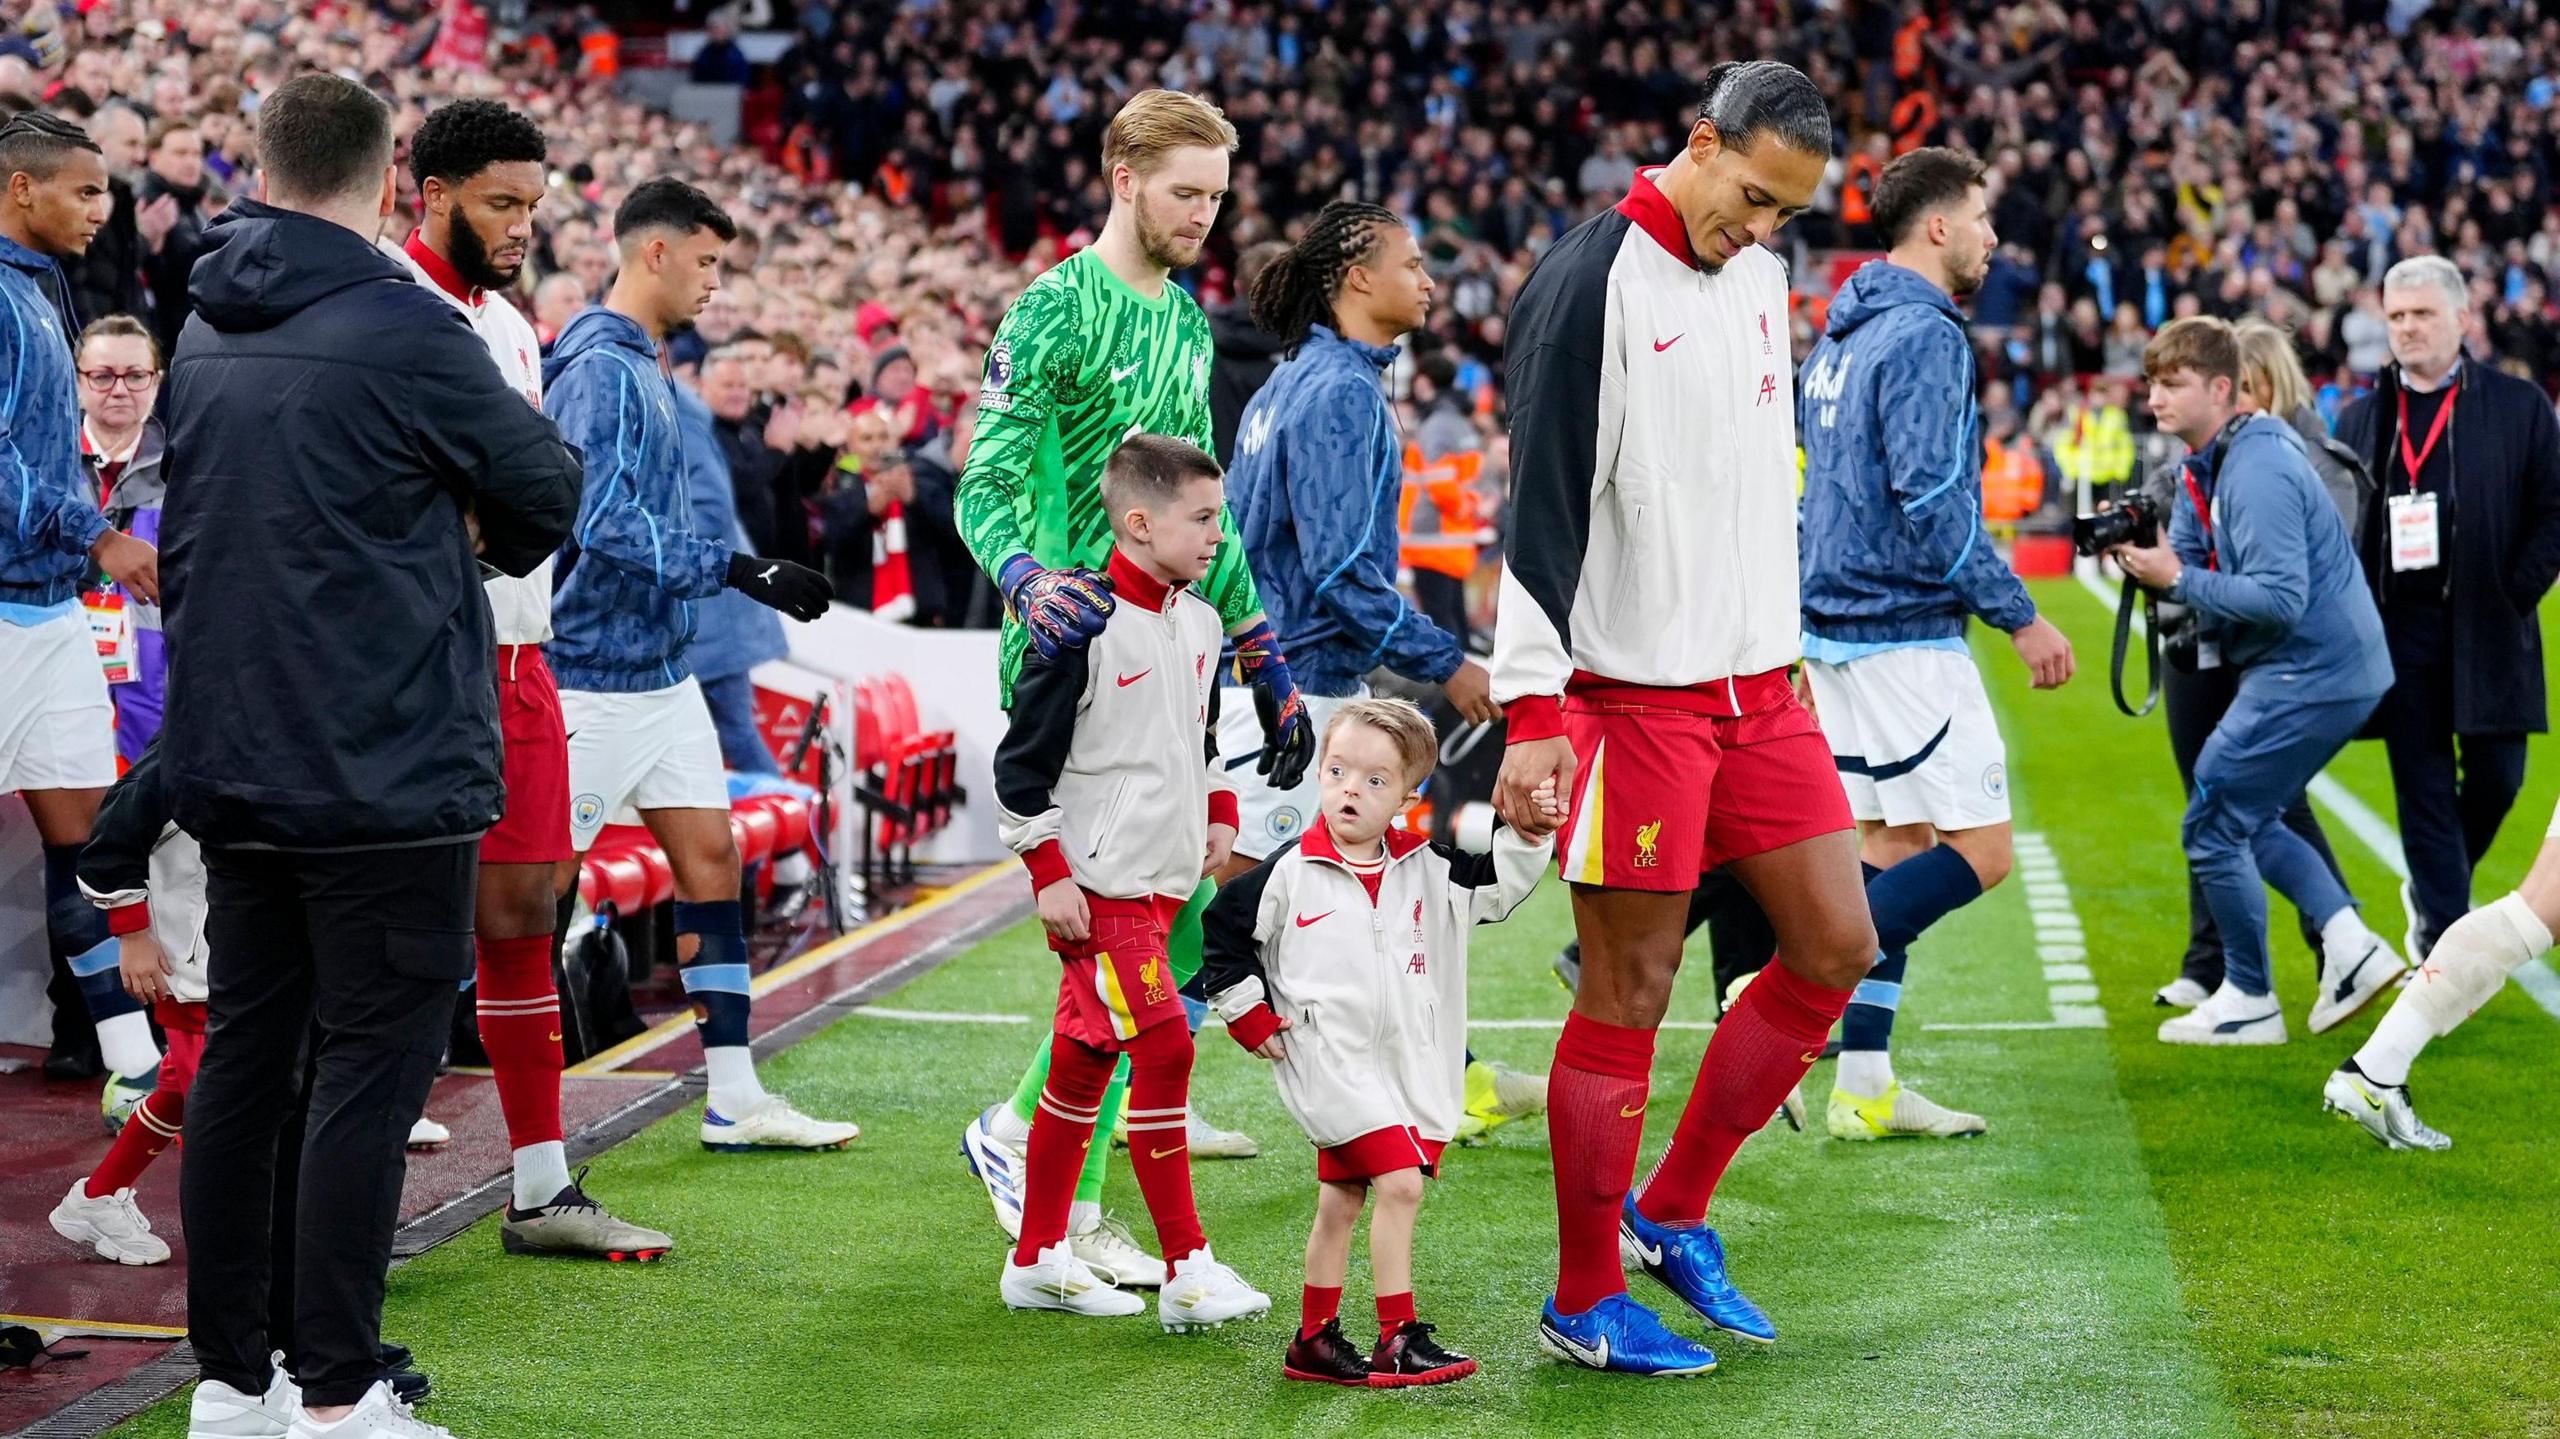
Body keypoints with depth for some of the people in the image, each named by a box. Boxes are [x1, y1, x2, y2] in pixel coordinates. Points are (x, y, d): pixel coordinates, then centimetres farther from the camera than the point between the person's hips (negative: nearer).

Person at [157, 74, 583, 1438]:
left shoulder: (202, 336, 9)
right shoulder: (403, 332, -14)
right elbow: (546, 491, -3)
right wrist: (476, 530, 18)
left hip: (225, 760, 7)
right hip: (382, 767, -7)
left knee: (242, 1054, 12)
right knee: (368, 1067, -2)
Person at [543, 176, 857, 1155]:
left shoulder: (640, 365, 14)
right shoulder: (599, 368, -16)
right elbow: (607, 525, -25)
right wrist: (738, 570, -25)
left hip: (661, 670, 10)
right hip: (597, 679, -10)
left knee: (711, 859, 7)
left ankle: (735, 1100, 10)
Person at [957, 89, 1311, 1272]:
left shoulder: (1188, 319, 18)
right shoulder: (1053, 312, -7)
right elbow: (986, 487, -14)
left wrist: (1266, 663, 22)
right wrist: (1027, 577, -35)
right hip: (1075, 657, -8)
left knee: (1177, 926, 3)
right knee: (1162, 923, -12)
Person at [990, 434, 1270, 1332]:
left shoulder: (1200, 624, 11)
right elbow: (1022, 760, -12)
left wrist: (1219, 813, 18)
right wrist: (1049, 873, -15)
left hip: (1162, 880, 8)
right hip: (1096, 884, -8)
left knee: (1085, 1061, 13)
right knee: (1162, 1047, -13)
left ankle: (1037, 1260, 20)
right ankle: (1187, 1270, -10)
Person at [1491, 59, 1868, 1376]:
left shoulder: (1758, 275, 11)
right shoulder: (1588, 284, -14)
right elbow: (1539, 507, -17)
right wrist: (1534, 712, -22)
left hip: (1752, 685, 8)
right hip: (1632, 690, -8)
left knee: (1836, 948, 7)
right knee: (1628, 995, -2)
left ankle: (1672, 1216, 21)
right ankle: (1584, 1302, 11)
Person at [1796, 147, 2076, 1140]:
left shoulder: (1843, 333, 16)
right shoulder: (1924, 335, -13)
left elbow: (1811, 487, 21)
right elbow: (1931, 501, -22)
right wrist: (2020, 618, -17)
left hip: (1841, 626, 10)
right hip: (1904, 634, -10)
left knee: (1891, 843, 11)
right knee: (1979, 850, -7)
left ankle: (1865, 1088, 10)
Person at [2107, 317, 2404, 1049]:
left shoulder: (2258, 471, -21)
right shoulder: (2205, 465, 10)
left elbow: (2279, 599, -27)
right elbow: (2190, 563, 11)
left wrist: (2177, 580, -22)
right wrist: (2140, 556, -9)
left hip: (2309, 674, -11)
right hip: (2327, 668, 11)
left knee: (2213, 826, -2)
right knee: (2247, 820, 19)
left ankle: (2250, 1002, 9)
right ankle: (2348, 943, 12)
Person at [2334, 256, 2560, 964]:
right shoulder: (2360, 418, 10)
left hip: (2485, 633, -1)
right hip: (2399, 633, 1)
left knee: (2495, 776, 3)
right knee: (2424, 791, 2)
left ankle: (2431, 891, 29)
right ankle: (2442, 941, 7)